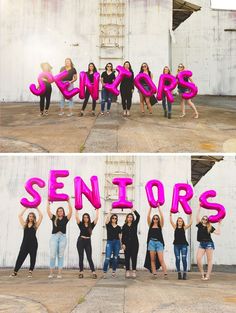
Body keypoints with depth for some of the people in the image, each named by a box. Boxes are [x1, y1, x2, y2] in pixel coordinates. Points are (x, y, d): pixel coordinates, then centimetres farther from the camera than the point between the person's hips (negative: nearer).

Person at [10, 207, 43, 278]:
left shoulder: (36, 225, 6)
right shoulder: (24, 224, 11)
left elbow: (41, 216, 0)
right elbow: (20, 215, 10)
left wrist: (37, 208, 7)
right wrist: (25, 208, 14)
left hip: (33, 243, -1)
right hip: (25, 243, 1)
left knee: (33, 258, 1)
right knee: (20, 257, -1)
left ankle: (30, 272, 9)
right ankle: (15, 272, 2)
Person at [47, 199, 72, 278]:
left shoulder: (65, 218, 8)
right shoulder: (54, 218, 9)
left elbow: (70, 211, 0)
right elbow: (48, 210, 5)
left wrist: (68, 202, 3)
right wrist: (48, 202, 11)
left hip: (62, 237, 0)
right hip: (54, 237, 0)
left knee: (60, 255, 3)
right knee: (52, 255, -4)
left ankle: (59, 273, 4)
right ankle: (51, 273, 3)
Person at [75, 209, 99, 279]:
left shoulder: (91, 225, 3)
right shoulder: (81, 224, 2)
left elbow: (96, 218, 0)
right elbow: (77, 217, -6)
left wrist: (97, 210, 3)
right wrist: (77, 210, -3)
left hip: (88, 242, 0)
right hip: (80, 241, 0)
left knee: (89, 258, -1)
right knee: (81, 257, 4)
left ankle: (93, 272, -6)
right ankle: (81, 272, 8)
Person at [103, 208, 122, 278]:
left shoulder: (118, 227, 9)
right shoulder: (108, 225, 3)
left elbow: (120, 236, 10)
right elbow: (107, 217, -12)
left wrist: (121, 243, 6)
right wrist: (110, 211, -5)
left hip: (117, 242, 3)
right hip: (109, 242, -2)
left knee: (115, 258, 6)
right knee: (107, 258, -10)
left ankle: (114, 271, 16)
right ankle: (104, 272, -6)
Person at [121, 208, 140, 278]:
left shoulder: (135, 224, 6)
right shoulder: (124, 226, 7)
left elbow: (138, 216, -7)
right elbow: (123, 236, 4)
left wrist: (133, 210, -11)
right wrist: (123, 244, -4)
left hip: (134, 243, 0)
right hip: (127, 243, 0)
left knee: (134, 257, -1)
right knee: (127, 257, 1)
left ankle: (134, 271, 1)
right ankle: (127, 271, 5)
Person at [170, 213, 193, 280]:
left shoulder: (184, 228, 6)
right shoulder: (175, 227, 9)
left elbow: (190, 223, -3)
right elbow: (171, 221, 1)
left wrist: (191, 216, -1)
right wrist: (171, 214, 0)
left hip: (184, 245, -1)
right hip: (176, 245, 1)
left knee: (184, 259, -7)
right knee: (177, 259, 1)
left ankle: (185, 273, -3)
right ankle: (179, 273, 10)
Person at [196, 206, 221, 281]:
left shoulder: (210, 227, 0)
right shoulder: (199, 225, 6)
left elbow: (218, 232, -5)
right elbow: (197, 216, 1)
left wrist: (219, 224, -4)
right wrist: (200, 207, 2)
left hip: (209, 243, -3)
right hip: (201, 244, 3)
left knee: (209, 260, 1)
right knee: (198, 259, -10)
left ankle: (207, 276, 2)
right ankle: (202, 274, 2)